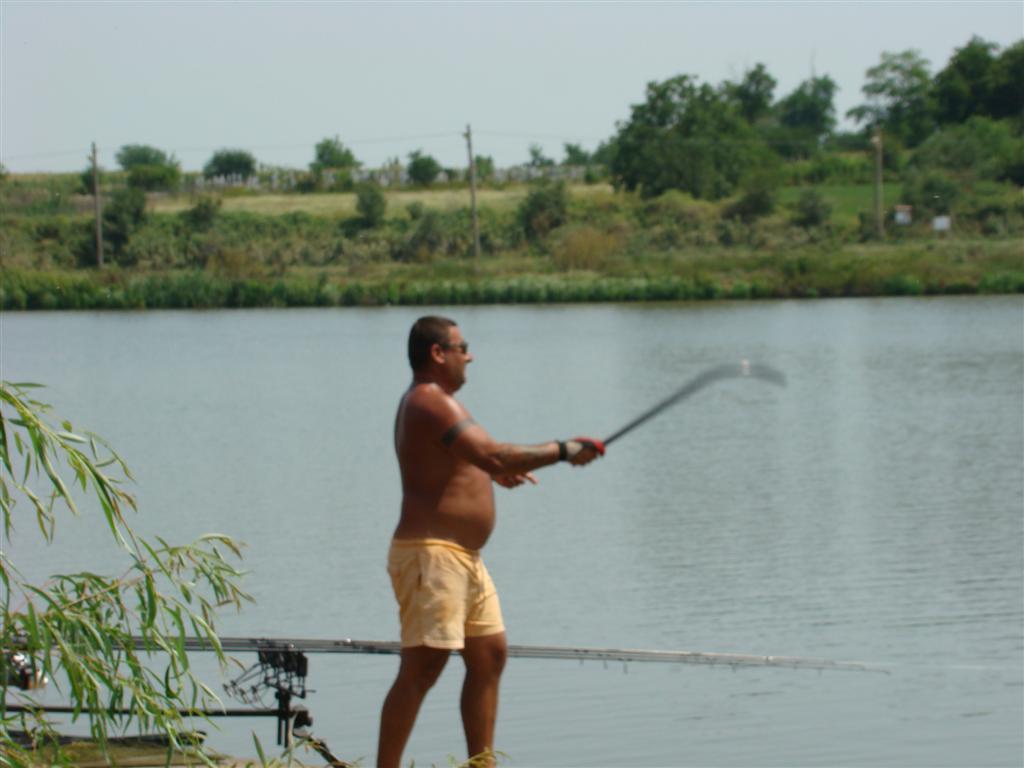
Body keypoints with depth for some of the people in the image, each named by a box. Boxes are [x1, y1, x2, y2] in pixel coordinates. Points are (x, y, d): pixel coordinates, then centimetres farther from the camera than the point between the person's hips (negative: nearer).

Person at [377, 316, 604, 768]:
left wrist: (494, 471, 21)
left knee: (489, 656, 12)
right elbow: (494, 456, -25)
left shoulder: (423, 401, 19)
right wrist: (563, 451, -18)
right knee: (422, 669, -13)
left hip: (463, 559, 11)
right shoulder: (430, 402, -15)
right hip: (432, 555, -11)